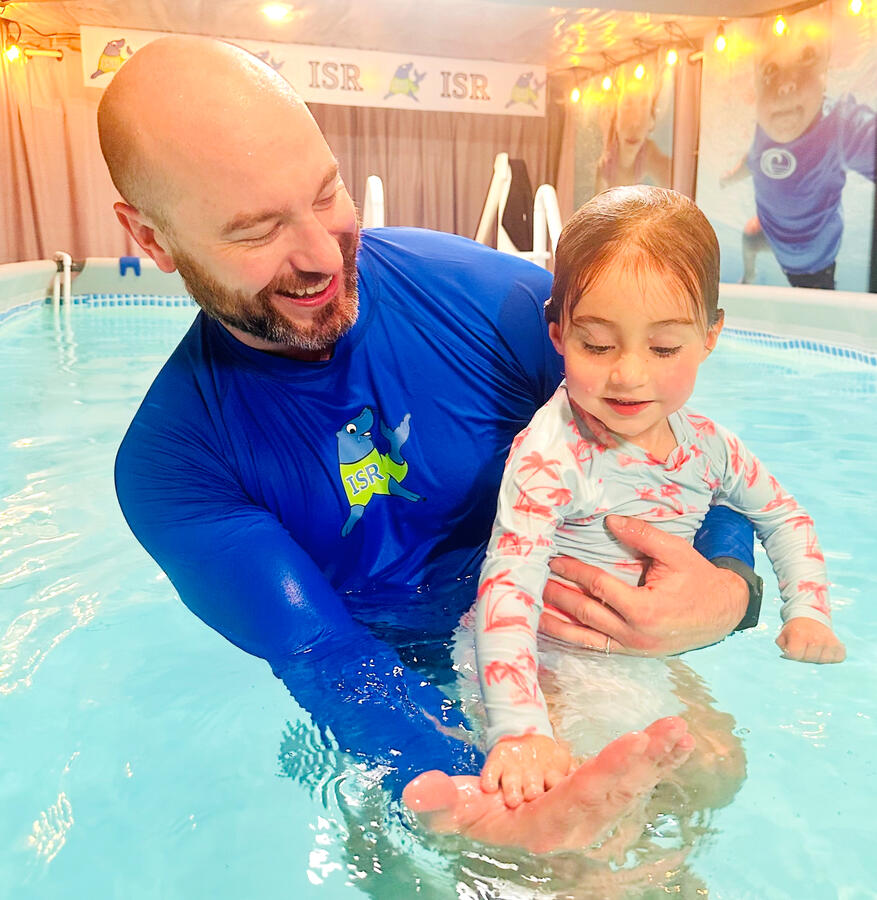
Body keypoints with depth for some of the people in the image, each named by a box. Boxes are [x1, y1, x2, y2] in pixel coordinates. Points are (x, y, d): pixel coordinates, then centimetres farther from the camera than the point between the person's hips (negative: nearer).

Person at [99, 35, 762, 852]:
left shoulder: (481, 292, -16)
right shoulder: (169, 461, -16)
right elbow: (324, 657, -22)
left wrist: (731, 586, -30)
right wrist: (479, 800, -42)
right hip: (401, 688, 0)